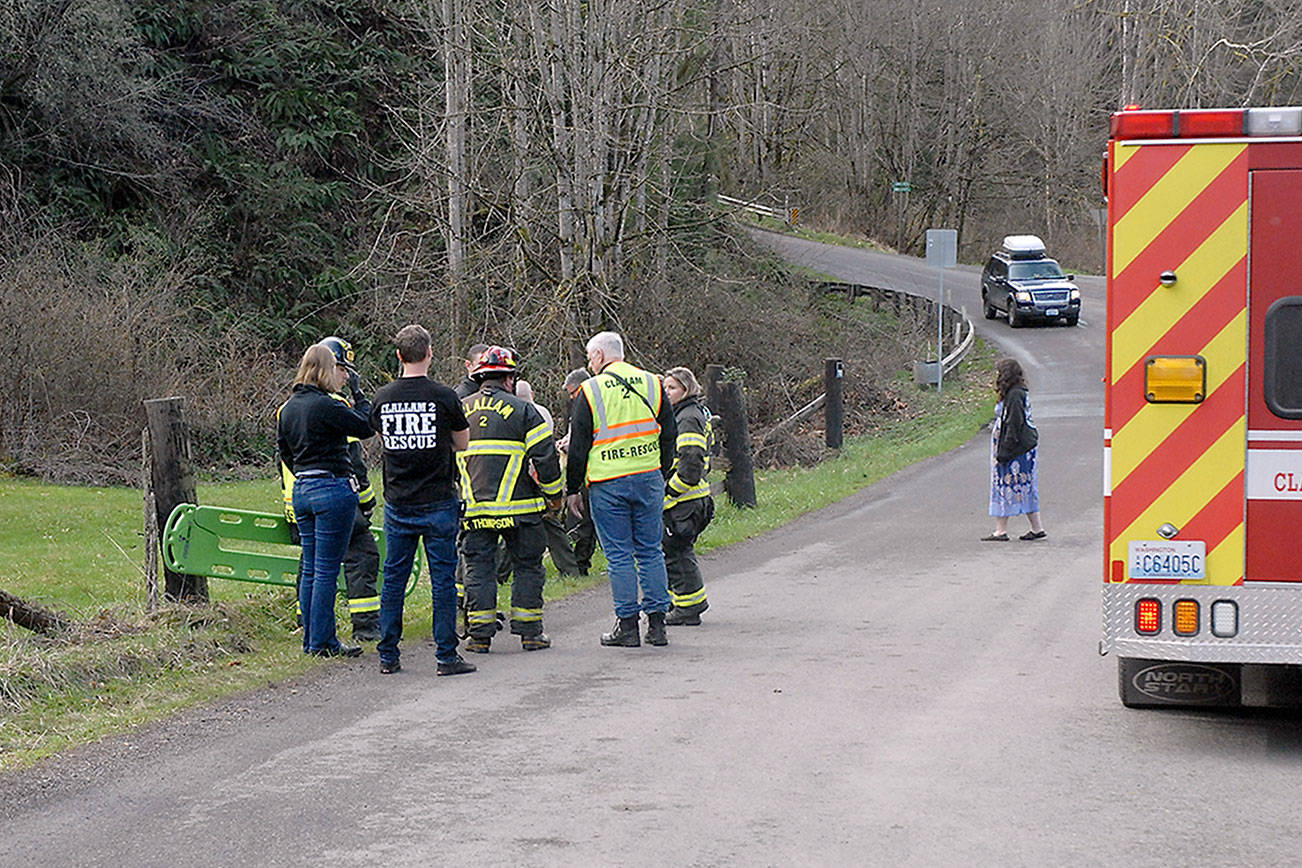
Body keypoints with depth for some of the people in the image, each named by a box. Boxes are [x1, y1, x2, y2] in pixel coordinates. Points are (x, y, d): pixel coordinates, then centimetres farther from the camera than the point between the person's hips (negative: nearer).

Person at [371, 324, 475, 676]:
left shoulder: (382, 398, 0)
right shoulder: (443, 397, -10)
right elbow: (462, 444, 3)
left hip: (398, 504, 3)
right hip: (438, 502, -3)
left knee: (393, 580, 10)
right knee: (443, 580, 2)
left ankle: (388, 656, 13)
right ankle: (447, 656, 3)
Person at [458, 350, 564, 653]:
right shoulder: (523, 410, -2)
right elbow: (545, 455, -4)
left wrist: (454, 498, 28)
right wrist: (554, 494, 9)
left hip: (473, 508, 3)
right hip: (518, 507, -3)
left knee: (478, 568, 7)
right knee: (527, 566, 8)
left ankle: (480, 635, 3)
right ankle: (530, 632, 8)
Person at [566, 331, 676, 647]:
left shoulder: (591, 391, -4)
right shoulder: (652, 384, 7)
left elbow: (578, 446, -2)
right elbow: (668, 434, 11)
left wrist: (573, 489, 7)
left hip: (607, 484, -3)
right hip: (649, 479, 4)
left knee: (619, 555, 1)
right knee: (651, 552, 9)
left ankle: (627, 625, 2)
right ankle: (657, 623, 9)